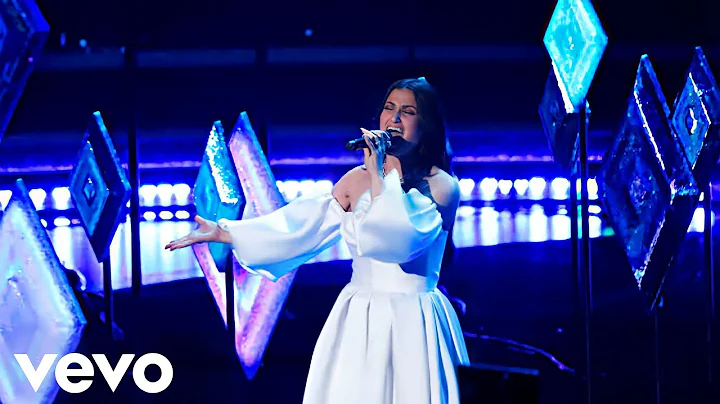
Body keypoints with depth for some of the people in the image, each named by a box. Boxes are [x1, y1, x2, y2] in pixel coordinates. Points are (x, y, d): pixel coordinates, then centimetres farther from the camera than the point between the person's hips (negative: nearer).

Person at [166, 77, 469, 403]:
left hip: (412, 324, -4)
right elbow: (300, 226, 6)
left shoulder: (442, 185, -6)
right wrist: (222, 232, 5)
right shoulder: (357, 179, 8)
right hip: (359, 322, 4)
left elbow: (400, 240, -22)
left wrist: (379, 175, -17)